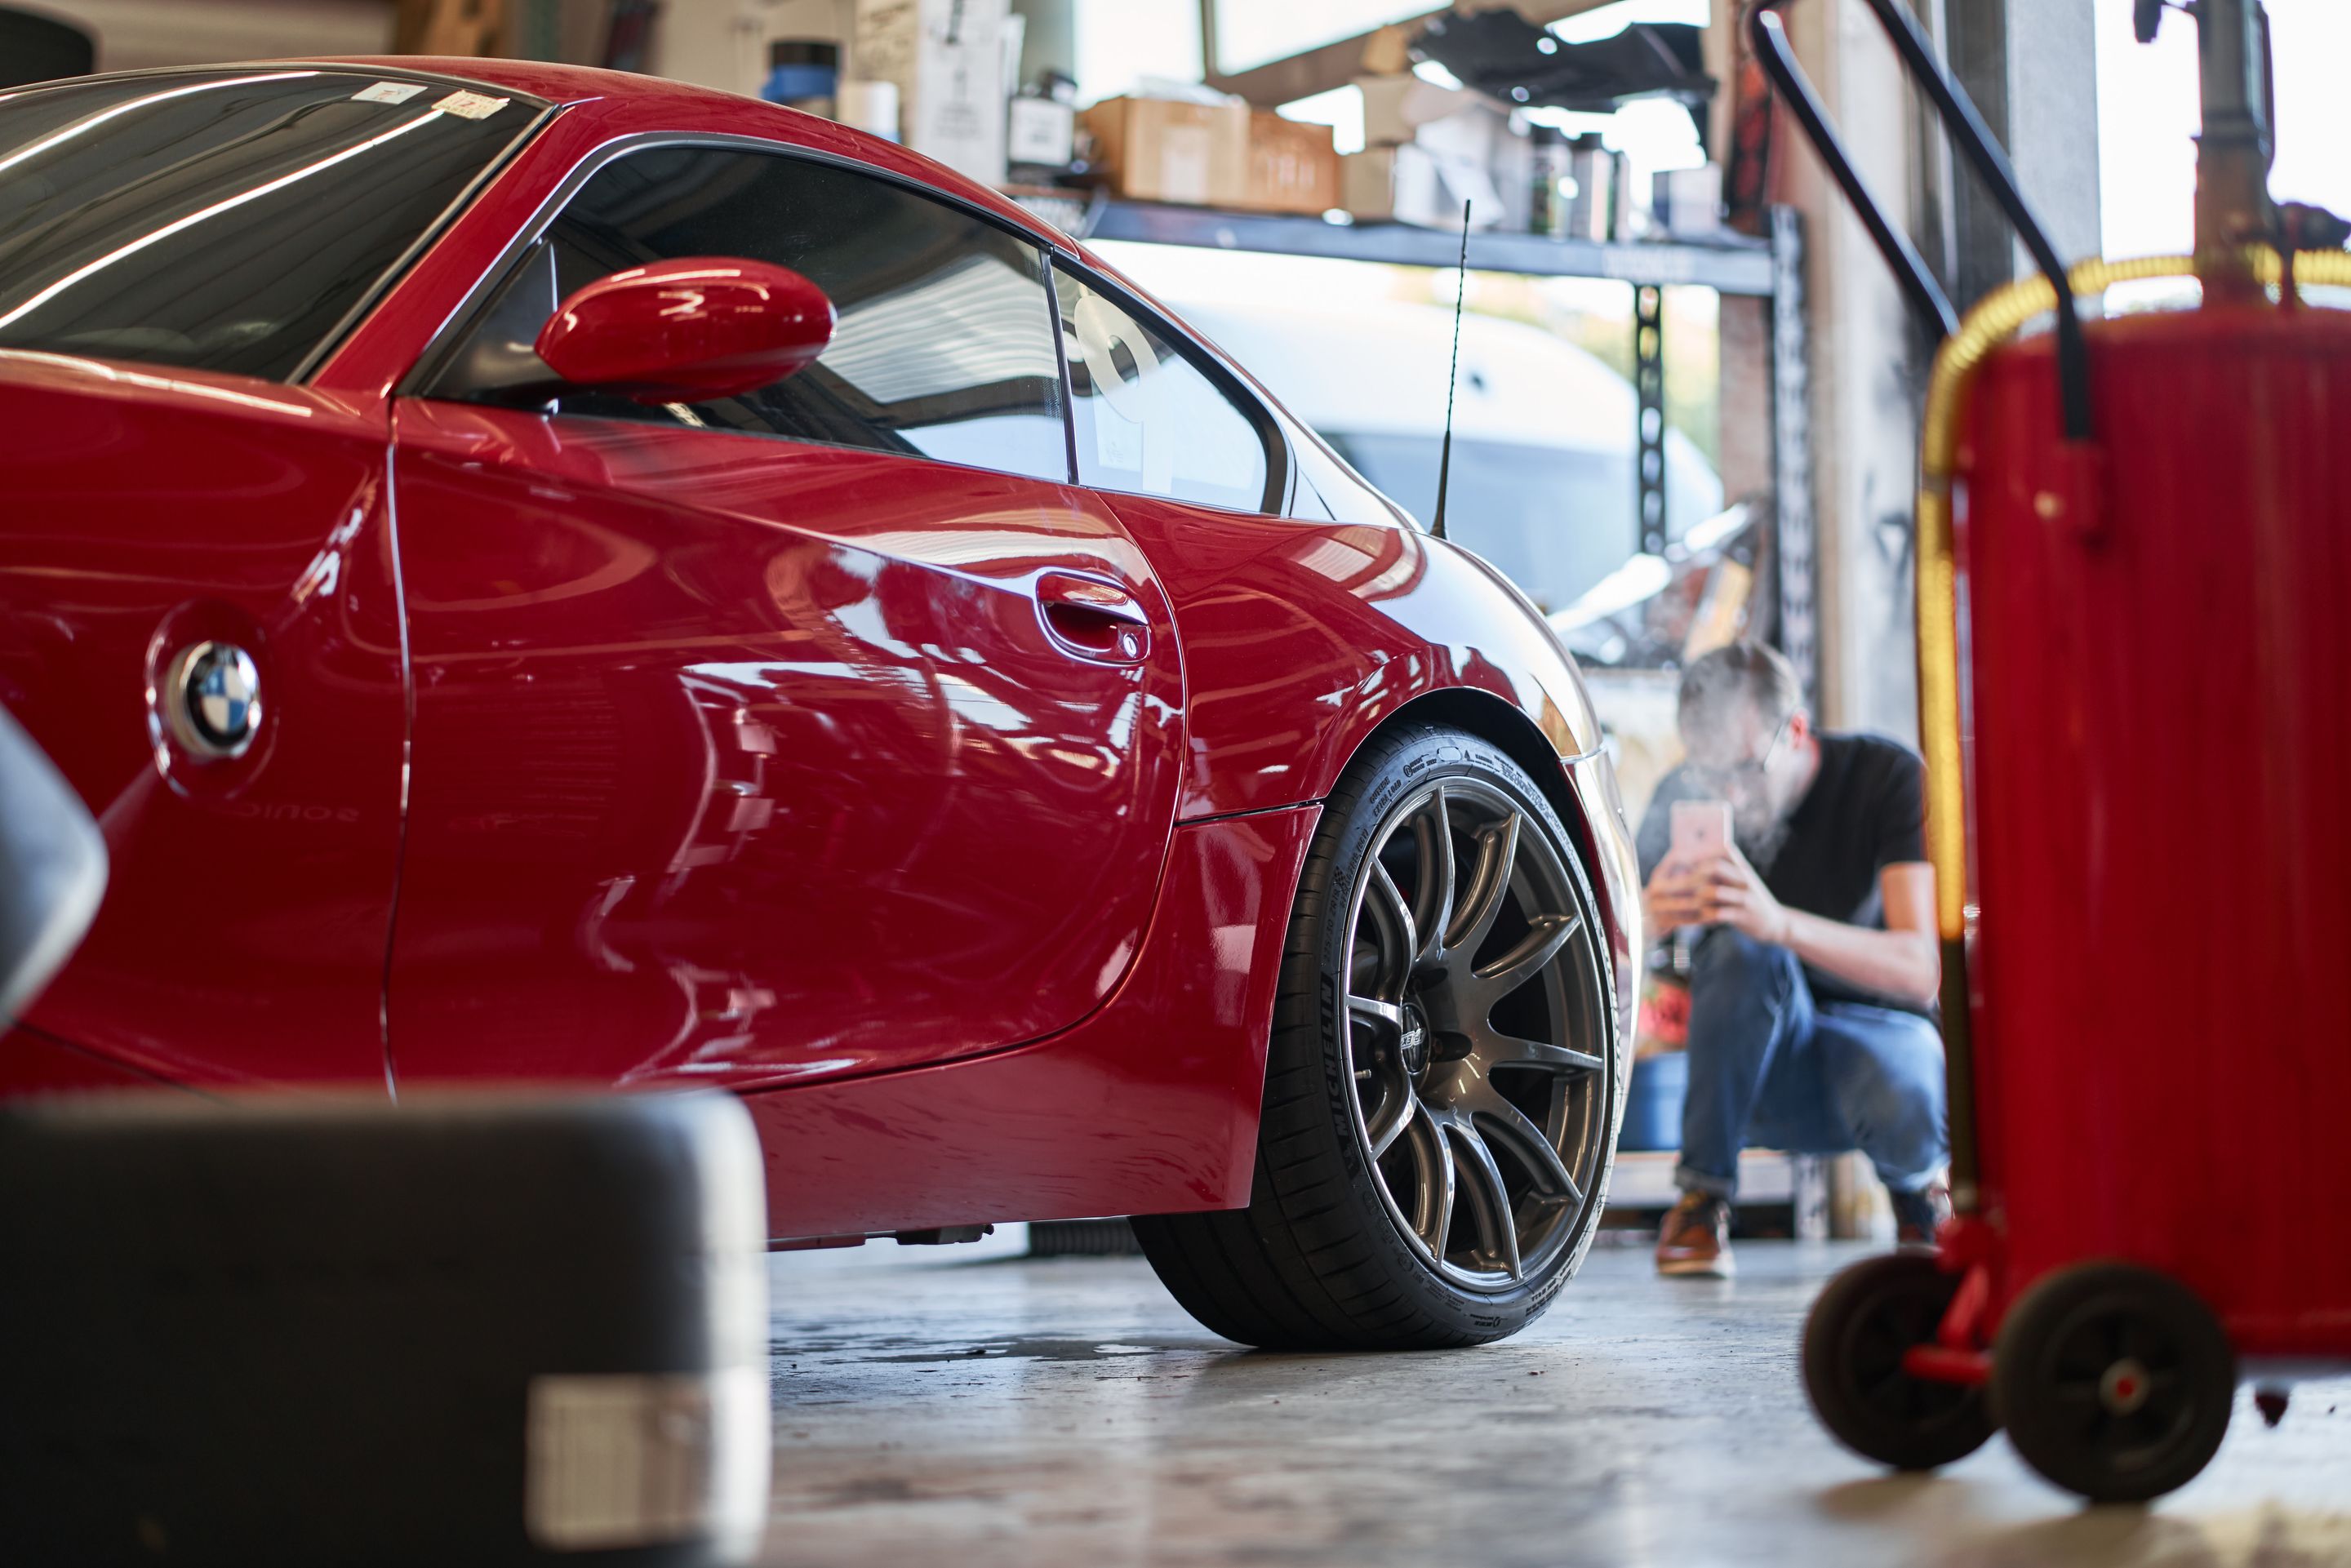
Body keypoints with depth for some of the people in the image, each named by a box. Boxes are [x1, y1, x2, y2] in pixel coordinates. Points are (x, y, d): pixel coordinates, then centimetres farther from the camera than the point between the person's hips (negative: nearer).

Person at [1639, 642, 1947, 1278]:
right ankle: (1703, 1197, -18)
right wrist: (1652, 914, -34)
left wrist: (1781, 923, -42)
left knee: (1906, 1105, -38)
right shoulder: (1688, 795, -8)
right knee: (1740, 946, -32)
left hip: (1879, 1031, -1)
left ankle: (1914, 1183, 2)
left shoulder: (1889, 777, -16)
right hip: (1757, 1067, 2)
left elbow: (1921, 971, -26)